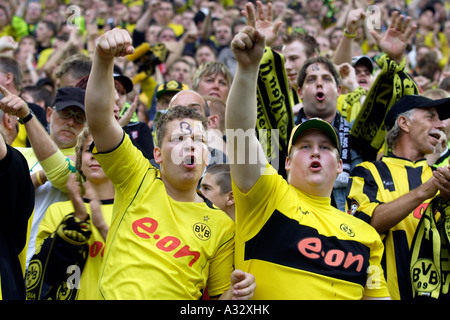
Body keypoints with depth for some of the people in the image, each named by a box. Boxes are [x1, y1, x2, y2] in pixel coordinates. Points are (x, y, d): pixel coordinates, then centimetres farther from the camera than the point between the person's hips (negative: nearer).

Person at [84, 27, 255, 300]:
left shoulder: (222, 226, 11)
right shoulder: (138, 180, 8)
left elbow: (218, 296, 16)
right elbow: (99, 119, -3)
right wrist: (104, 60, -17)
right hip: (114, 294, -3)